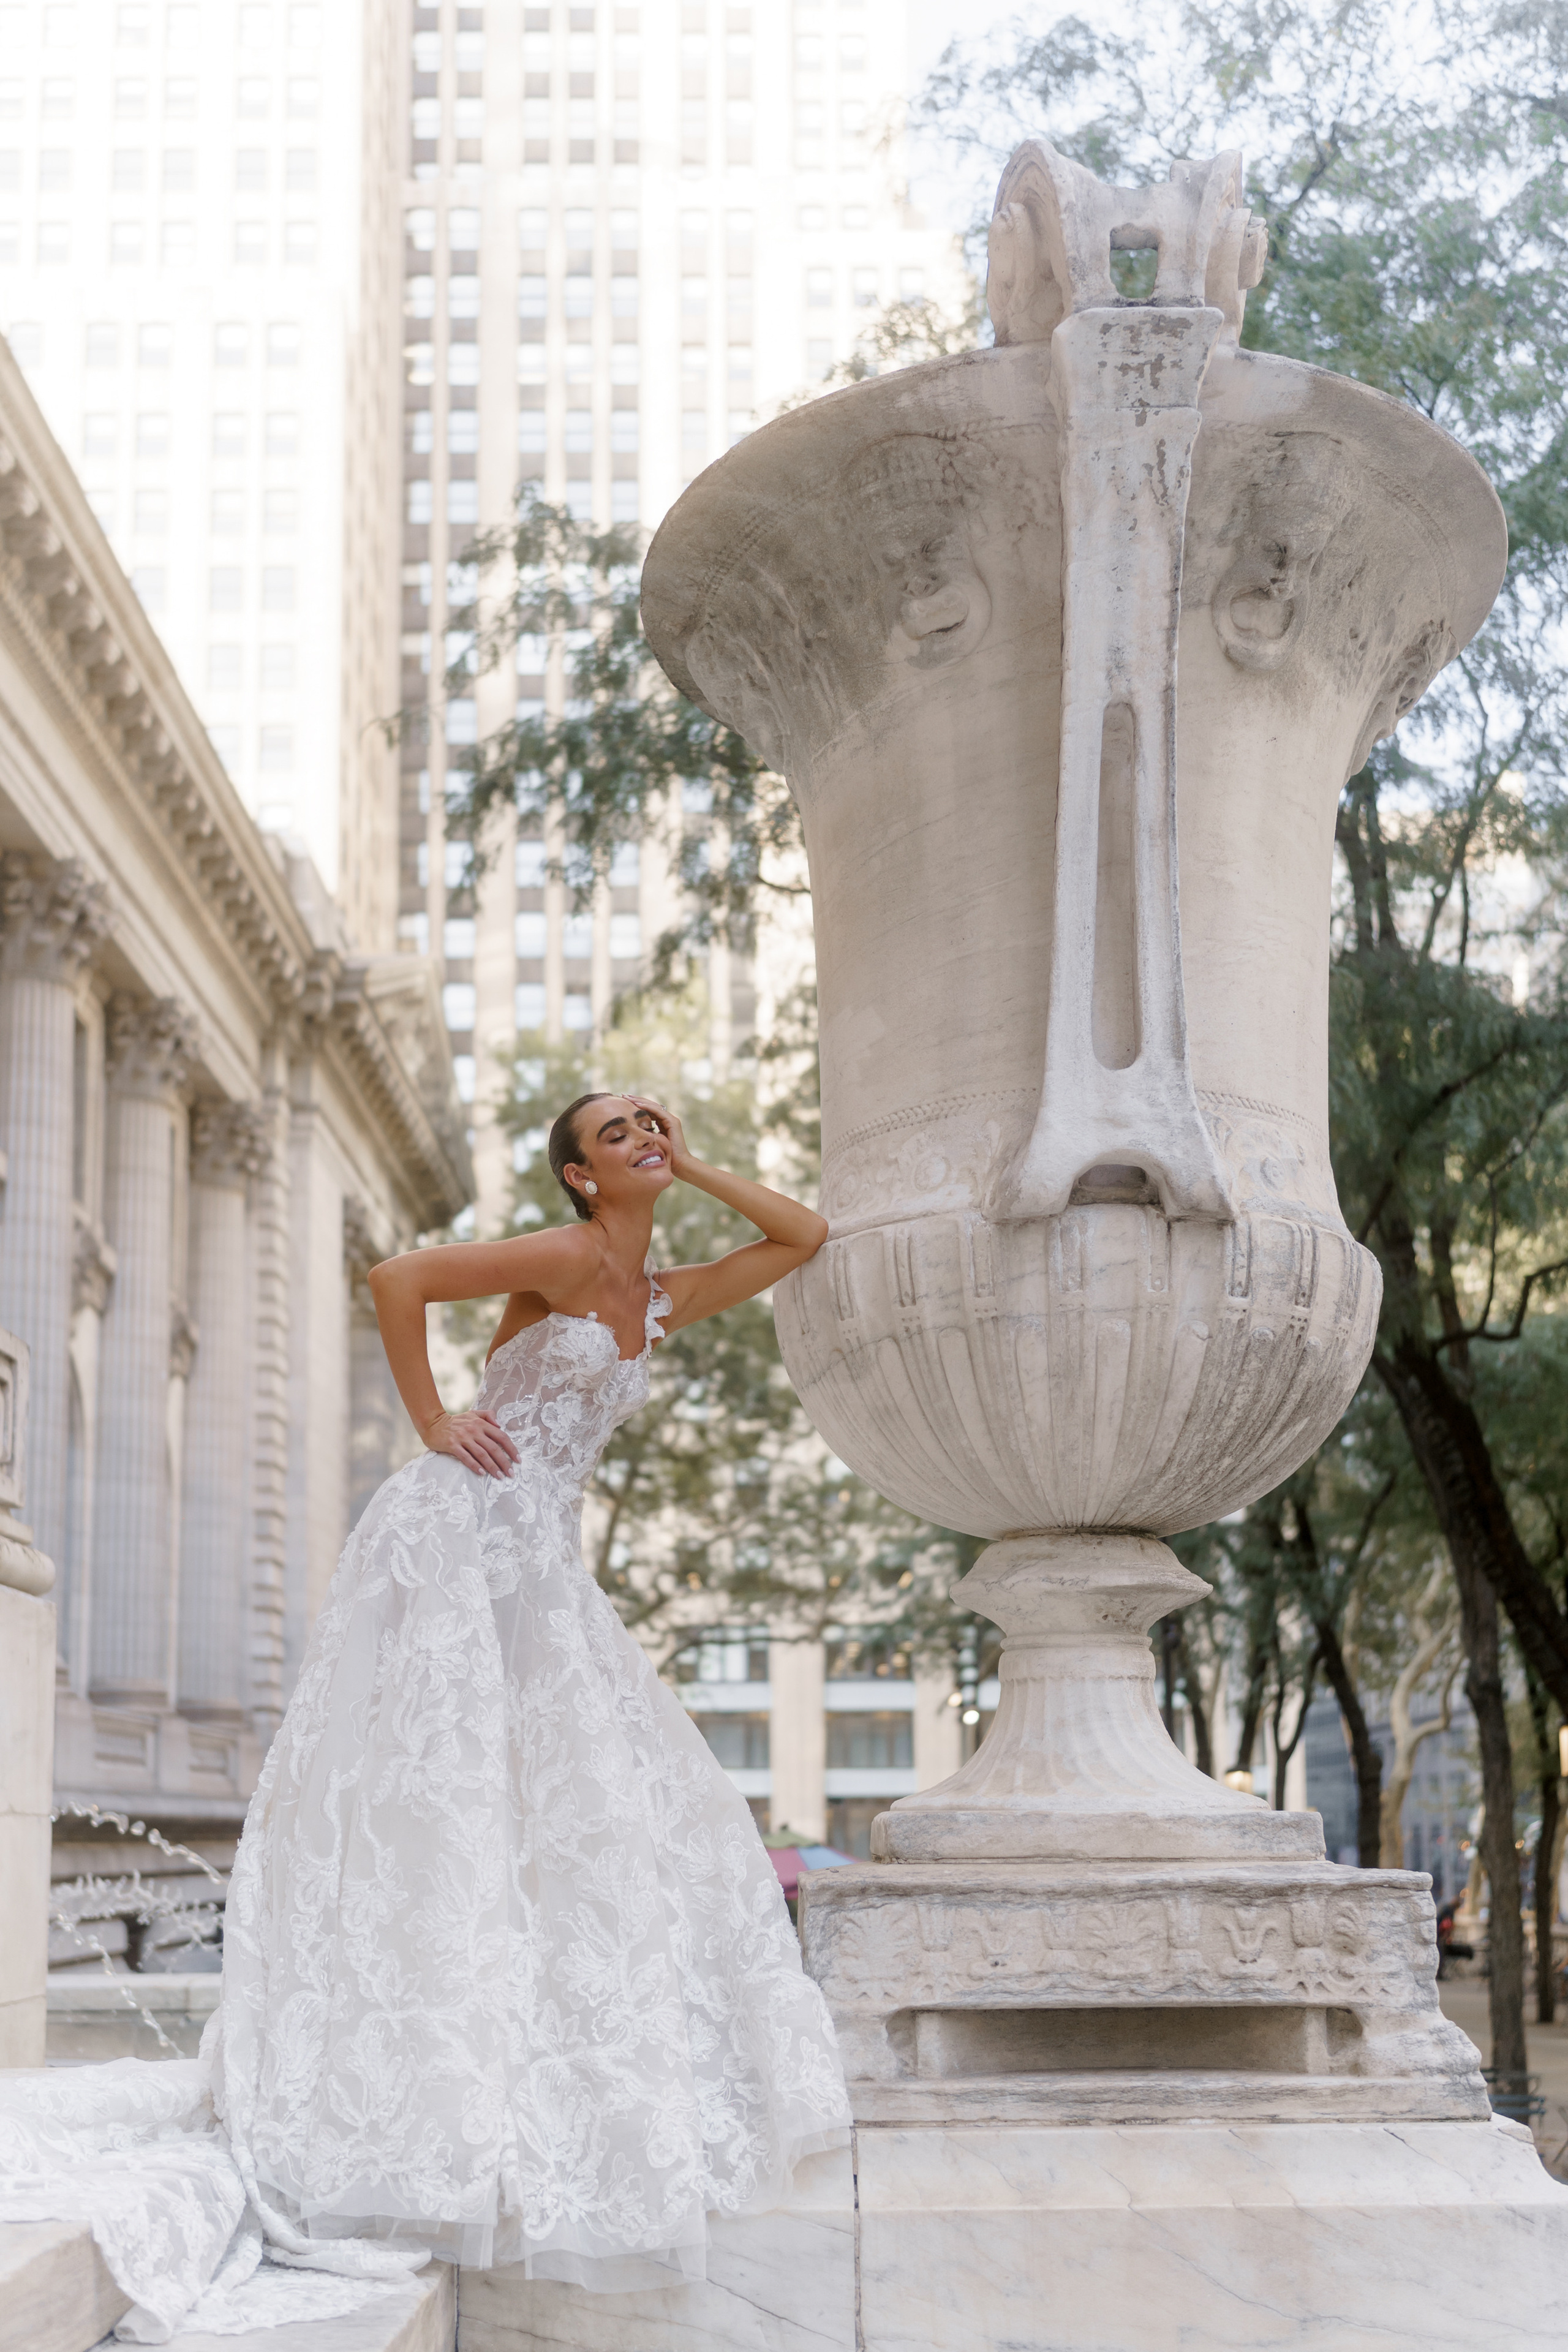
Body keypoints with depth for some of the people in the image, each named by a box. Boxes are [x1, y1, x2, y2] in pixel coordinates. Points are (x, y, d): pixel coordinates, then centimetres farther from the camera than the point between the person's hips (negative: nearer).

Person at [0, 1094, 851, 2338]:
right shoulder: (567, 1258, -10)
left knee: (587, 1813, 6)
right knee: (438, 1803, -12)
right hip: (461, 1537, -9)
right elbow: (398, 1278, -19)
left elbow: (806, 1236, 20)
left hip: (545, 1575, 9)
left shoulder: (663, 1299, 12)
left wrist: (697, 1167, 10)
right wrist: (433, 1421, -12)